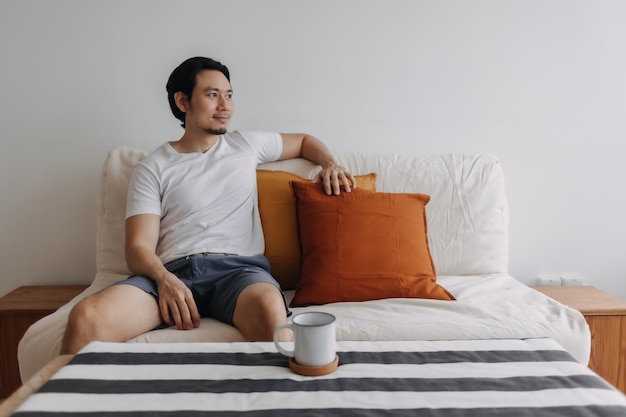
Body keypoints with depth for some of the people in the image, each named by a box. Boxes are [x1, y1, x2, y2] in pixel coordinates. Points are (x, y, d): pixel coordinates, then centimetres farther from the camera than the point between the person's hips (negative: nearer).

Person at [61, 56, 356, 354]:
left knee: (270, 310, -38)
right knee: (85, 318, -29)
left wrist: (330, 164, 14)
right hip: (172, 271, 0)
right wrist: (164, 279, -19)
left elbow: (303, 141, 37)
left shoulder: (246, 145, 21)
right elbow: (138, 248, 3)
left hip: (239, 267, 1)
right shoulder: (152, 169, 12)